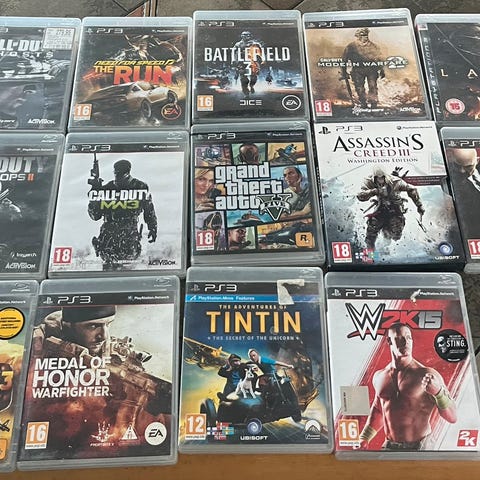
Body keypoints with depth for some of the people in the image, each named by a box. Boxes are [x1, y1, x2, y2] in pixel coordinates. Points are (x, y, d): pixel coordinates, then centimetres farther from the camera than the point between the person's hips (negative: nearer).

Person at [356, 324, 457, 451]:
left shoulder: (427, 375, -9)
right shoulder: (379, 377, 5)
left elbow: (452, 418, -11)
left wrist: (438, 391, -28)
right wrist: (364, 439, 19)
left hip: (419, 447, -4)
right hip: (389, 446, 5)